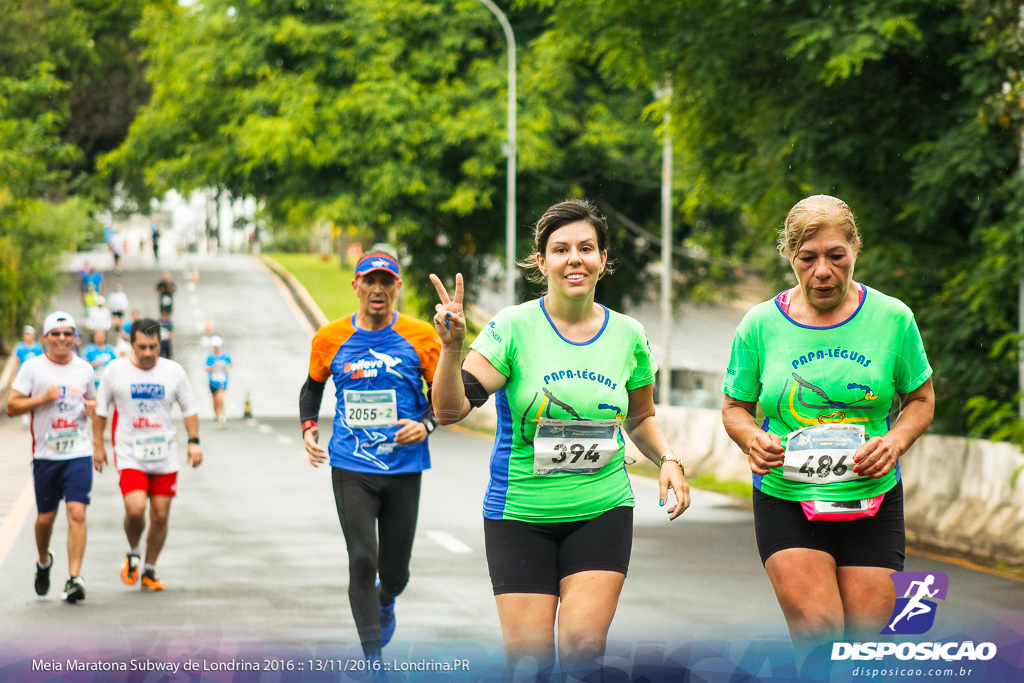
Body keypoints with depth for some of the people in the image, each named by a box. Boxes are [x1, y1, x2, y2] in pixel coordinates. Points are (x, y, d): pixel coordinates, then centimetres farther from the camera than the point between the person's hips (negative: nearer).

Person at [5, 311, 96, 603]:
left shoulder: (84, 368, 9)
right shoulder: (33, 367, 0)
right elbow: (12, 407, -2)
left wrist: (92, 407, 0)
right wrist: (43, 398, -16)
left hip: (79, 453, 1)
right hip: (45, 454, -1)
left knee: (77, 513, -13)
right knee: (46, 517, 8)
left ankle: (74, 579, -15)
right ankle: (44, 562, 38)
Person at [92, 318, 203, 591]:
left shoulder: (174, 371, 1)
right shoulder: (116, 370, -2)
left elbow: (189, 410, 10)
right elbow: (100, 410, 9)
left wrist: (194, 441, -2)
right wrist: (98, 445, 6)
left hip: (166, 456, 2)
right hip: (130, 455, -2)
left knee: (160, 516, 3)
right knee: (135, 509, -20)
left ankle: (149, 571, 21)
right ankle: (133, 554, 10)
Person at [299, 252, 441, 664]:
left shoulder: (421, 337, -1)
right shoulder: (330, 338, 2)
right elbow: (313, 385, 20)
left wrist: (426, 424, -12)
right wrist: (308, 426, 4)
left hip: (403, 469, 0)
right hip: (351, 468, 0)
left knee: (395, 571, 8)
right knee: (362, 561, -12)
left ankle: (384, 602, 45)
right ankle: (373, 659, -7)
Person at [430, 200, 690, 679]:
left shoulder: (628, 335, 3)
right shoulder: (513, 328, -8)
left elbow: (640, 417, 20)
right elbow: (449, 410, -15)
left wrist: (667, 460, 2)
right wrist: (452, 347, -30)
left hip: (602, 511, 2)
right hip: (520, 514, -2)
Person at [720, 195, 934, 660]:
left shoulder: (891, 317, -2)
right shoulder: (760, 325, -2)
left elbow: (920, 399, 10)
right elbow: (735, 407, 10)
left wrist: (894, 442, -10)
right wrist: (753, 439, -12)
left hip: (872, 502, 1)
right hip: (785, 498, -1)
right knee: (818, 634, -19)